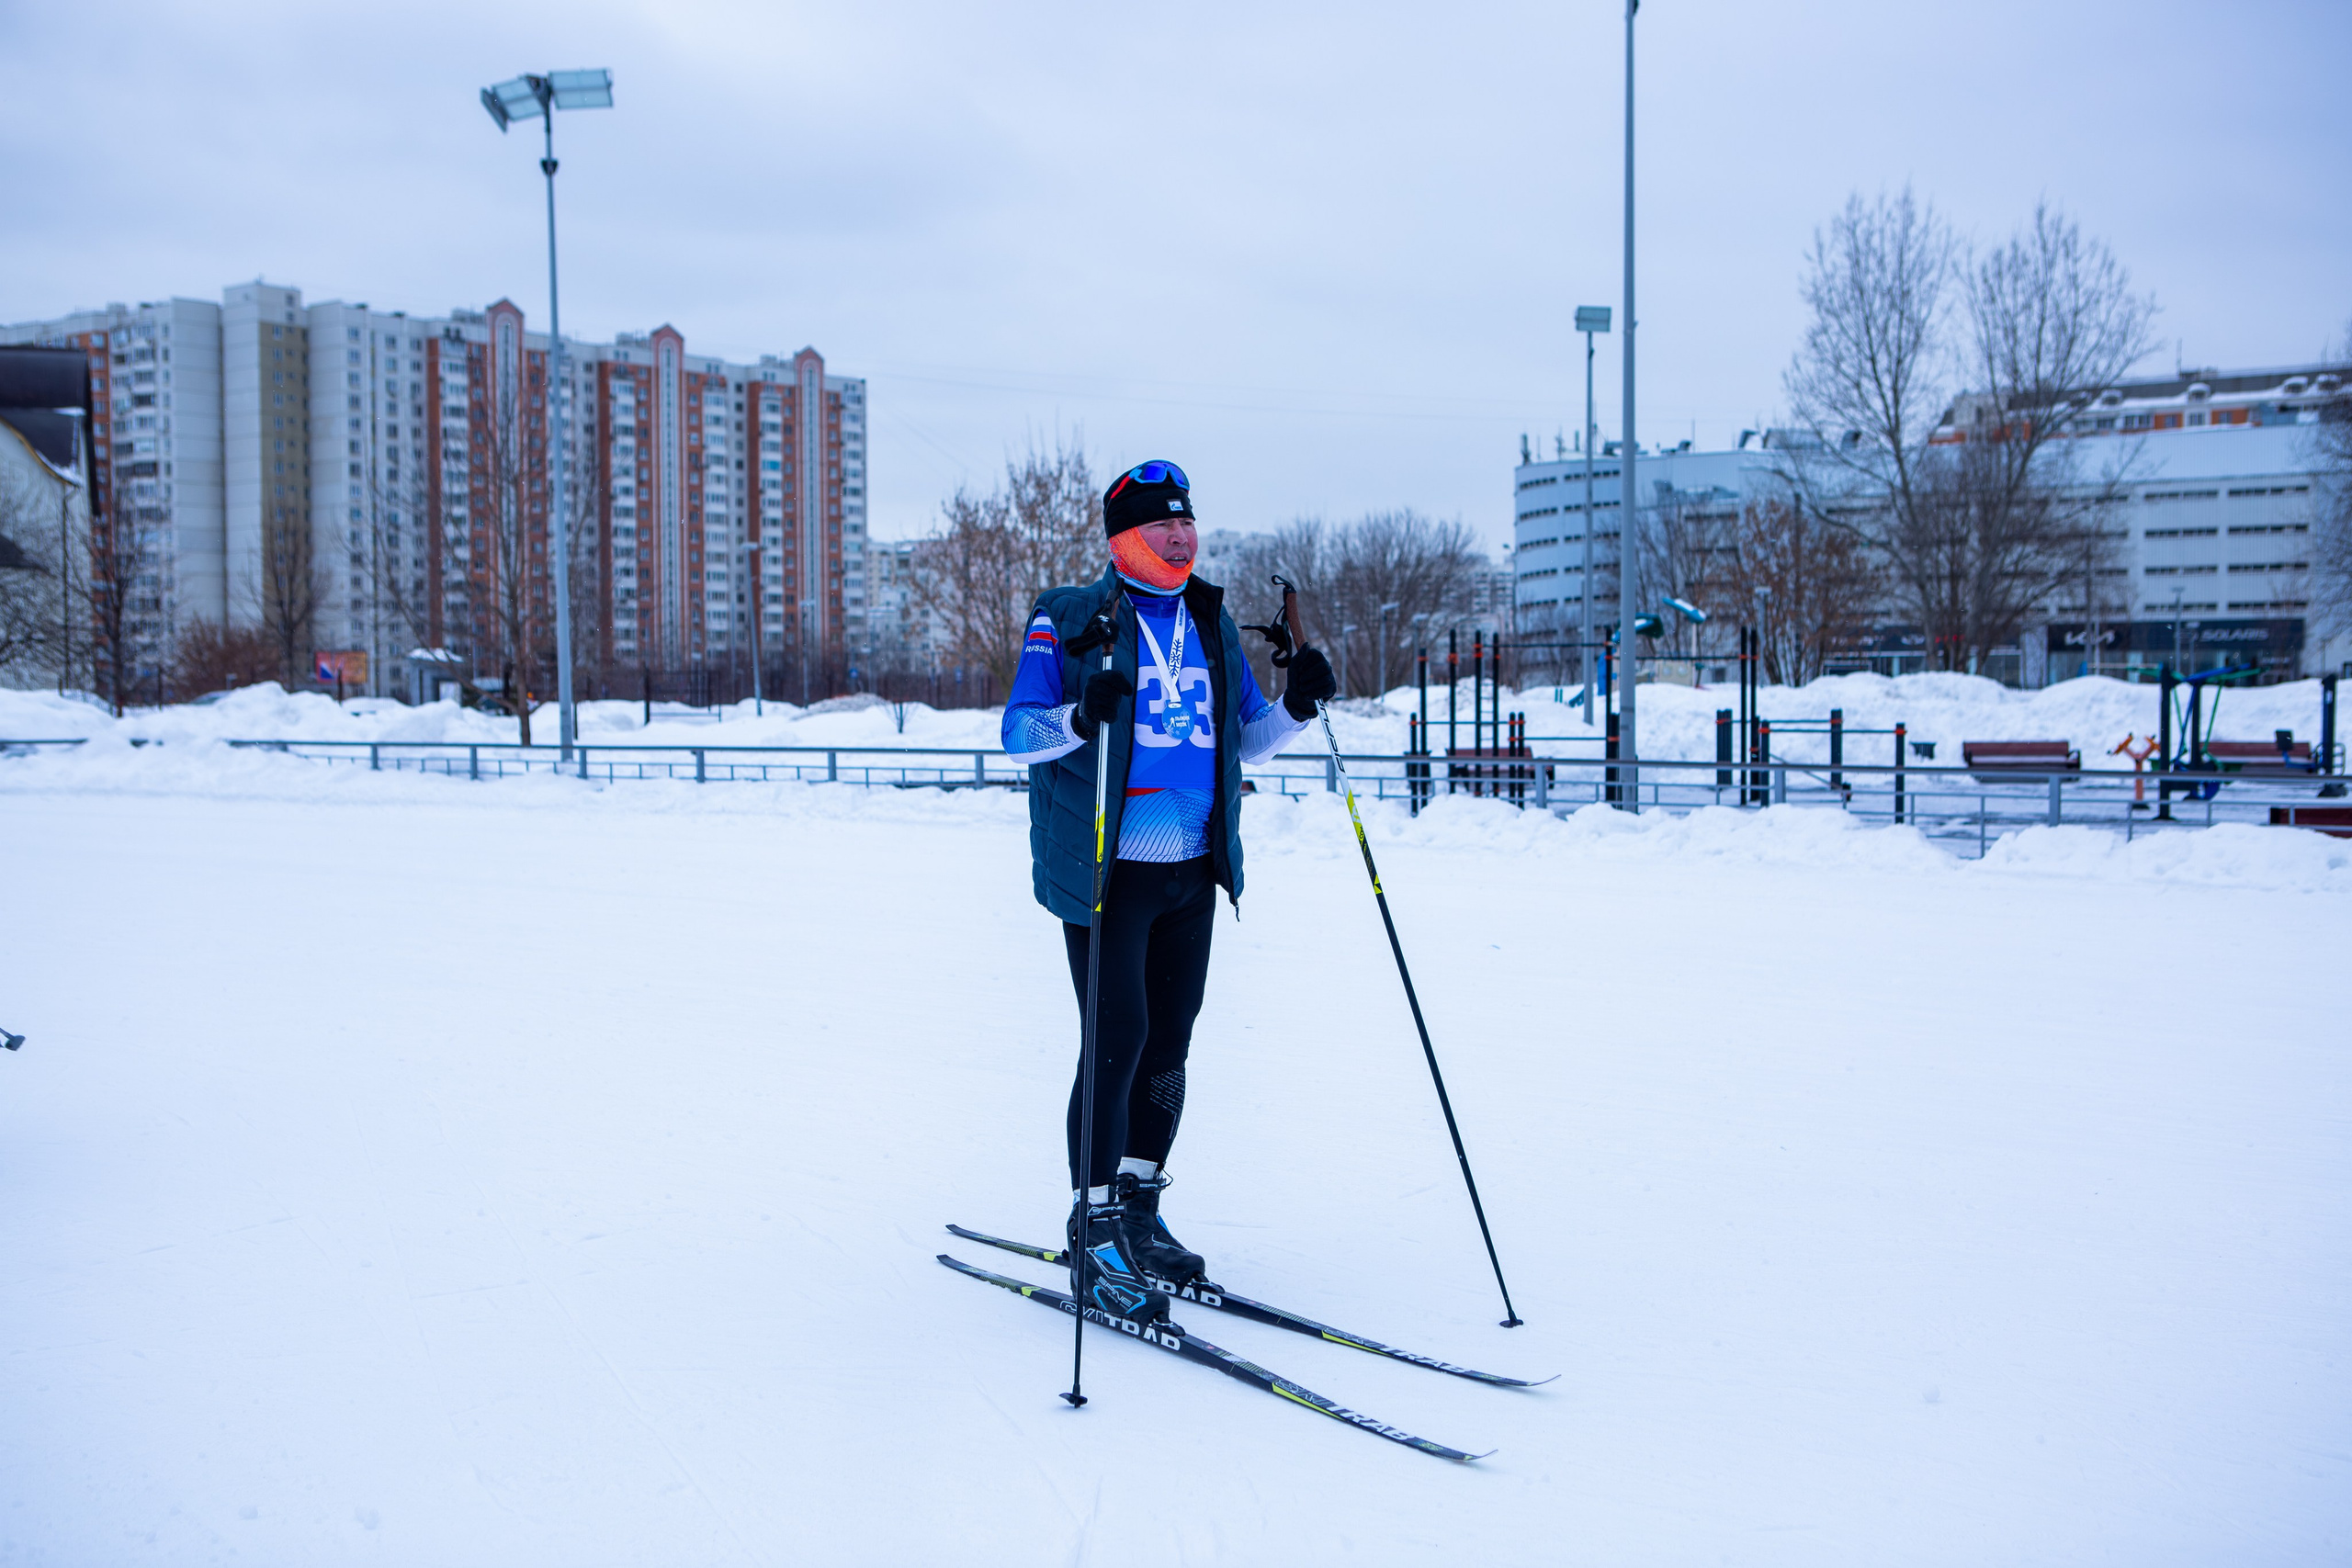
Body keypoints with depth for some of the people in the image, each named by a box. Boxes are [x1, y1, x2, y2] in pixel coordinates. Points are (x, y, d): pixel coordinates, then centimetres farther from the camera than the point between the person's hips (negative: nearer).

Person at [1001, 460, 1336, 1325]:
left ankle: (1140, 1211, 26)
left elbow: (1242, 740, 19)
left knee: (1169, 1043, 11)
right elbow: (1018, 736, -8)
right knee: (1117, 1042, -9)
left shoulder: (1211, 623, 13)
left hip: (1193, 869, 6)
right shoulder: (1070, 620, -3)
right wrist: (1082, 716, -27)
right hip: (1106, 870, -6)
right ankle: (1096, 1239, 1)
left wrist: (1295, 707, 0)